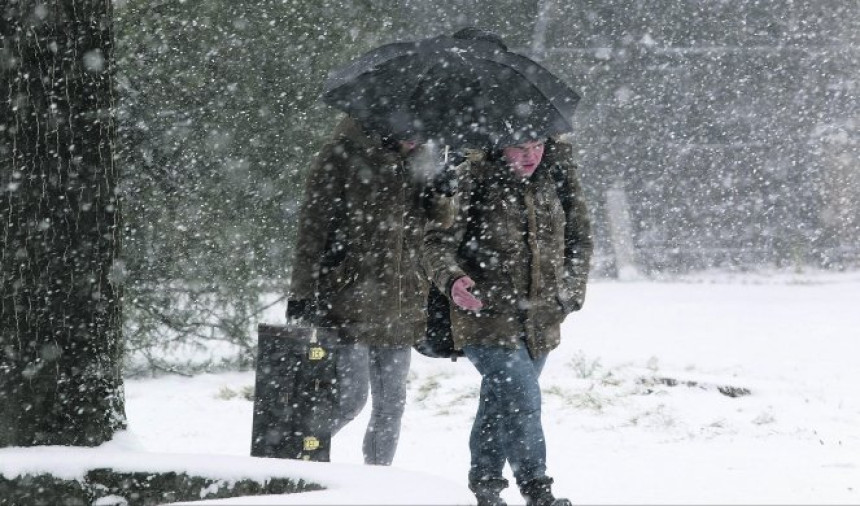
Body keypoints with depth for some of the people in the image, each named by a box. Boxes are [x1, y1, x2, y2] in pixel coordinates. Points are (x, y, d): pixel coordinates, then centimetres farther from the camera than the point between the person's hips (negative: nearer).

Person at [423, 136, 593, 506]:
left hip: (541, 321, 5)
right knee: (522, 400, -17)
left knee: (500, 403, 17)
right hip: (488, 319, -5)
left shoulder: (556, 177, 3)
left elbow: (579, 237, 16)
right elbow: (438, 240, -14)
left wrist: (572, 290, 8)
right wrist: (451, 279, -33)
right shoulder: (471, 181, -13)